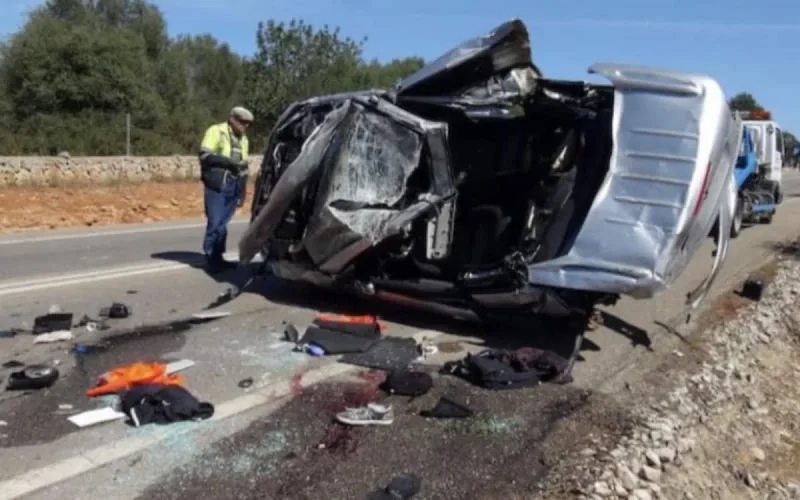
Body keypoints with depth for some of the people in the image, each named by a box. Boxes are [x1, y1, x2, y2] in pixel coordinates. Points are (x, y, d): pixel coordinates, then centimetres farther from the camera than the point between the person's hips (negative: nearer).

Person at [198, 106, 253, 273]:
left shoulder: (243, 140, 20)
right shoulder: (216, 131, -2)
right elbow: (205, 156, -13)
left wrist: (243, 192, 16)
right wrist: (230, 162, -17)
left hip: (233, 188, 6)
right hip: (216, 186, -6)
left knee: (222, 224, 8)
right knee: (215, 224, -7)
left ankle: (217, 257, 15)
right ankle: (210, 259, 3)